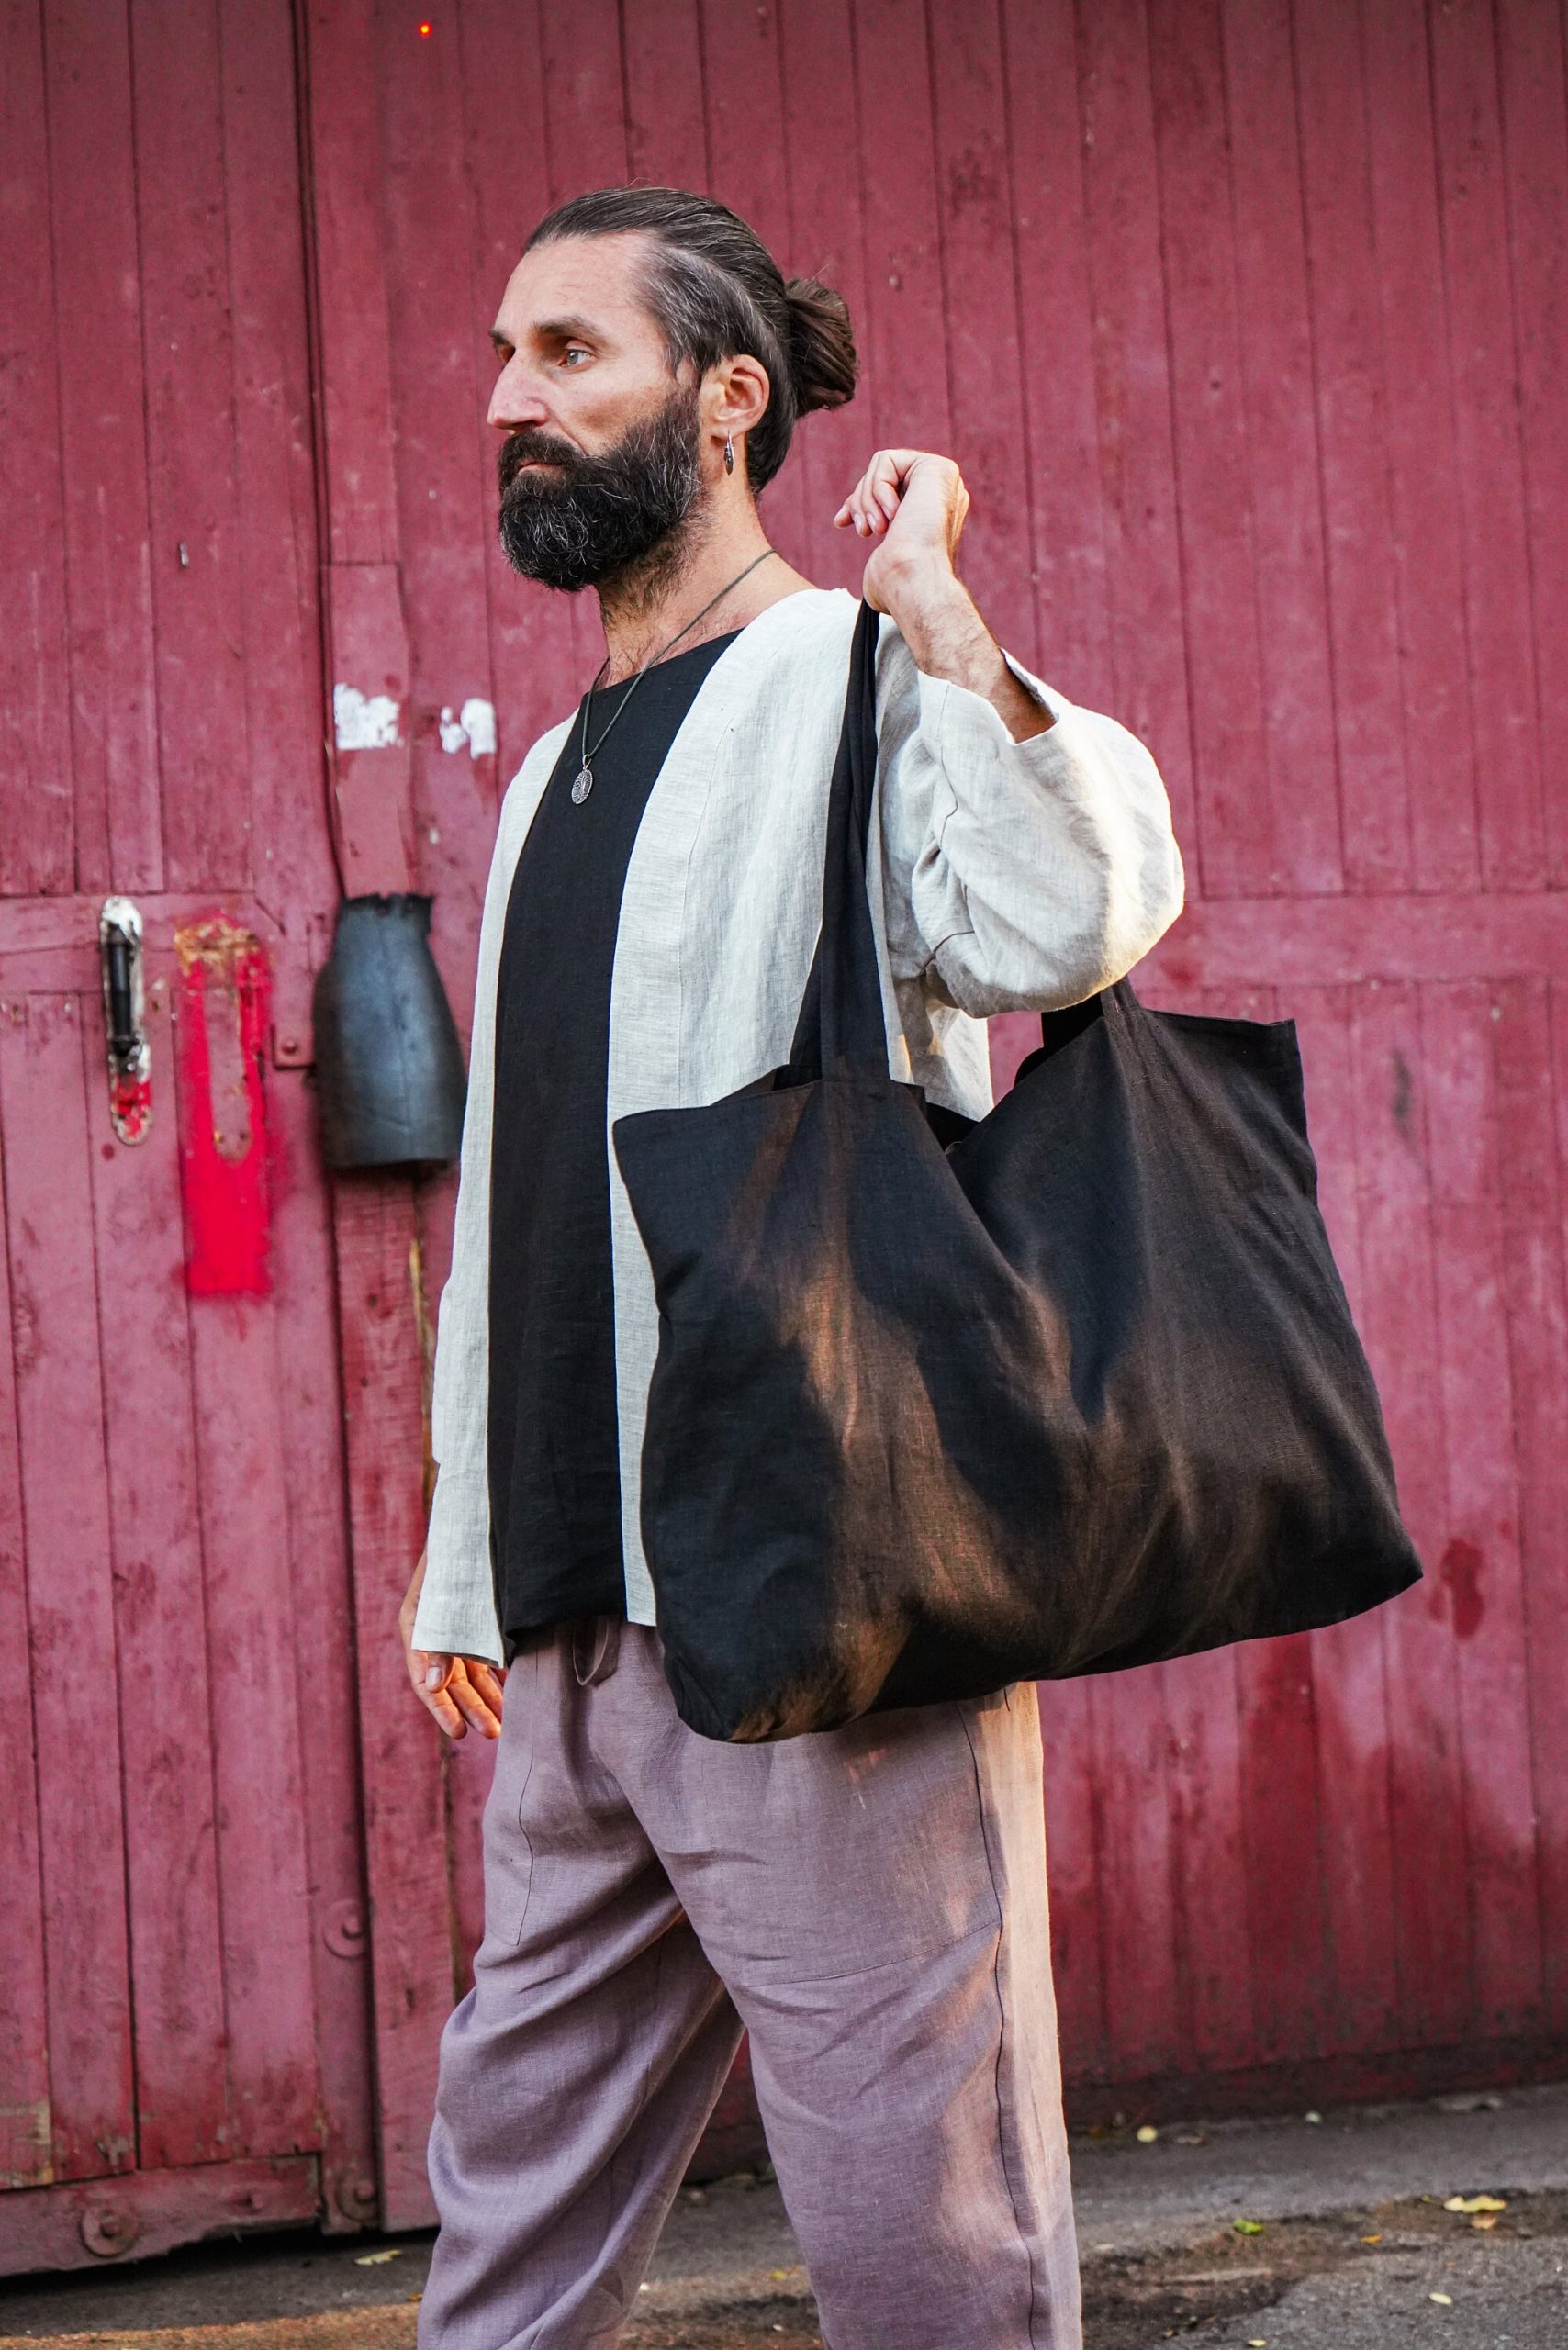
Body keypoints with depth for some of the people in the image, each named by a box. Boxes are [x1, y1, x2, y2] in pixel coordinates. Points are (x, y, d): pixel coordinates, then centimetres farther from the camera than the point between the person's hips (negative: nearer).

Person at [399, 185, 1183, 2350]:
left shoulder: (862, 684, -5)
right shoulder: (558, 773, 20)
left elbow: (1061, 920, -28)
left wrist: (927, 595, -21)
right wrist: (466, 1550, 23)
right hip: (579, 1623, 8)